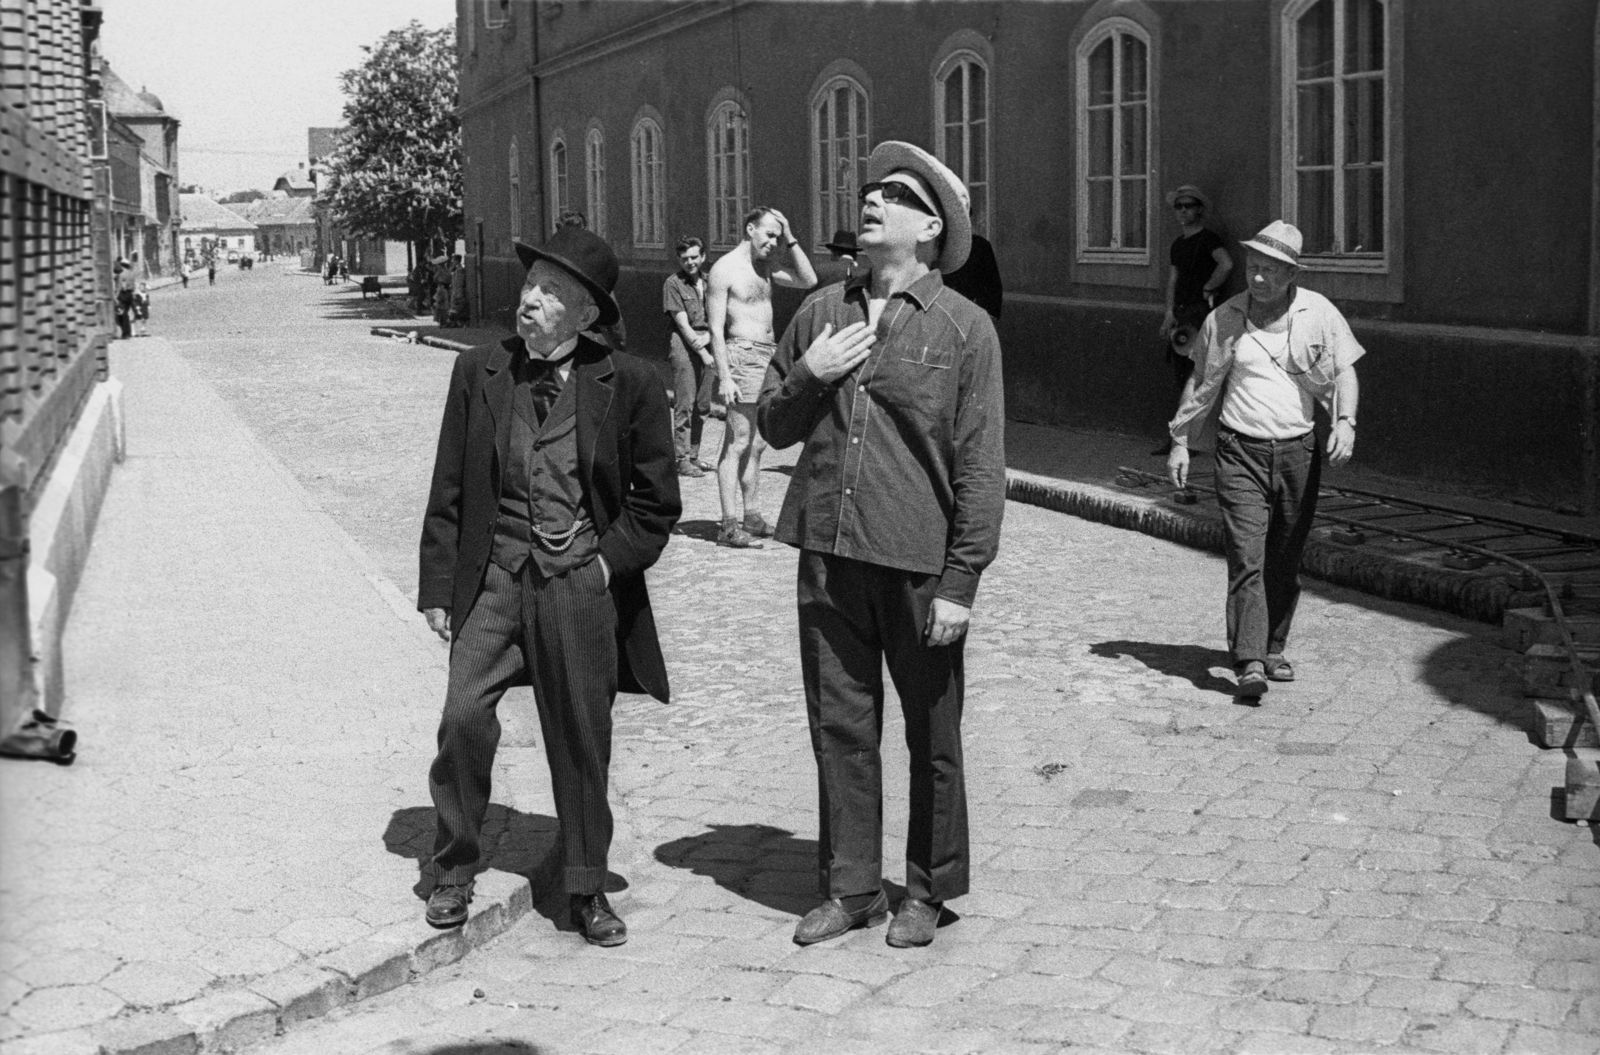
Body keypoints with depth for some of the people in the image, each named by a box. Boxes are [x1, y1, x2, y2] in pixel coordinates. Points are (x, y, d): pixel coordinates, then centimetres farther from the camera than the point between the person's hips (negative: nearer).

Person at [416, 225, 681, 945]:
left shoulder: (628, 385, -3)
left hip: (582, 585, -1)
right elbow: (448, 492, 7)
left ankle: (586, 891, 25)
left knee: (582, 742, 8)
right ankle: (453, 871, 12)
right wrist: (437, 586, 5)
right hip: (494, 575, 1)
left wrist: (610, 561, -6)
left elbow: (657, 501, 4)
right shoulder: (478, 373, 3)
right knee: (464, 718, -10)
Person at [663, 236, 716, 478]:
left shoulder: (709, 281, 13)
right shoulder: (673, 283, -4)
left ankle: (694, 456, 16)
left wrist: (708, 336, -11)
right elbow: (683, 323, -9)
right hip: (684, 344, -6)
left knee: (702, 406, 8)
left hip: (707, 344, 6)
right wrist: (703, 353, -15)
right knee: (684, 405, -7)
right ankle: (682, 460, -5)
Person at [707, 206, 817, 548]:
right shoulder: (725, 269, -8)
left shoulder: (765, 266, 15)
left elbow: (808, 281, 15)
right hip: (742, 356, -8)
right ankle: (730, 525, -9)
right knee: (737, 442, -9)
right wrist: (724, 377, -18)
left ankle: (750, 515, 18)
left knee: (756, 443, 11)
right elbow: (715, 328, -12)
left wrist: (790, 240, 7)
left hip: (769, 357, 8)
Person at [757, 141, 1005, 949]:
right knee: (839, 727, 11)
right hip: (828, 556, 4)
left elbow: (981, 466, -6)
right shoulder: (820, 311, 10)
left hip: (917, 566, -4)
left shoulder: (964, 328, -3)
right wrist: (808, 377, -4)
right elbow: (774, 427, 17)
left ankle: (928, 890, 24)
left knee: (932, 737, 8)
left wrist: (961, 581, -10)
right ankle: (849, 886, 24)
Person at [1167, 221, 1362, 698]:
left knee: (1285, 562, 11)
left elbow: (1343, 372, 1)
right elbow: (1201, 381, 13)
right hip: (1240, 449, -1)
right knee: (1245, 557, -13)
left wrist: (1345, 422, -17)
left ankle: (1273, 649, 28)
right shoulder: (1225, 317, 3)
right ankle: (1249, 662, -17)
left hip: (1298, 450, 1)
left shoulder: (1318, 313, 1)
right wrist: (1180, 443, 12)